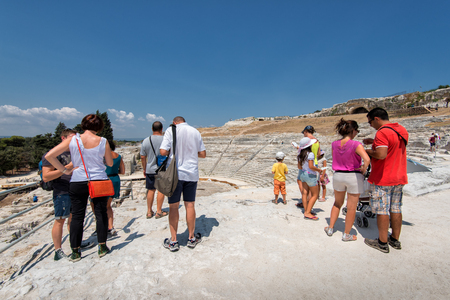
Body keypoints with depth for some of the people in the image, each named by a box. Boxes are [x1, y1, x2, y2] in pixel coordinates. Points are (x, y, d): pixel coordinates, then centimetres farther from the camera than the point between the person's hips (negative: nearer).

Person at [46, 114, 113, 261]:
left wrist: (64, 170, 0)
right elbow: (110, 163, 3)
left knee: (77, 216, 12)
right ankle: (102, 248, 20)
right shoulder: (103, 141, -6)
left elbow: (49, 156, -7)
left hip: (78, 182, 1)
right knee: (101, 214, 10)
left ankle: (75, 252, 21)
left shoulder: (72, 140, -4)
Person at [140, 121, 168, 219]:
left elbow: (142, 157, 5)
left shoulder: (146, 141, 0)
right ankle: (159, 212, 13)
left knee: (151, 190, 13)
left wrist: (144, 169, 17)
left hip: (150, 170, 3)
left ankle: (149, 212, 22)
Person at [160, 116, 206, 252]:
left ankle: (173, 241, 17)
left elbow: (163, 152, -12)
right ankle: (192, 238, 24)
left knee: (173, 207, 8)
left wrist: (173, 152, 9)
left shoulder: (171, 130, -3)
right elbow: (203, 154, 6)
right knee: (190, 205, 11)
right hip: (191, 173, 3)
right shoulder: (195, 131, 6)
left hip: (175, 173, -2)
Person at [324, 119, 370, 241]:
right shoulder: (356, 144, -17)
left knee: (337, 203, 24)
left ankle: (330, 228, 30)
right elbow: (367, 159, -29)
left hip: (338, 175, 5)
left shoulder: (334, 144, -1)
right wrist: (363, 170, -12)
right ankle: (346, 234, 24)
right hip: (353, 176, -4)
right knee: (351, 207, 11)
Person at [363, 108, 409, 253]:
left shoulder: (382, 132, -19)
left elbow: (381, 154, -29)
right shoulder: (402, 130, 9)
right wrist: (374, 142, 16)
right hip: (399, 177, 9)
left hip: (382, 179, -8)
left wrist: (368, 151, -11)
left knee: (382, 211, 2)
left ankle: (382, 243, 13)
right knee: (396, 209, 16)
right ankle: (395, 240, 28)